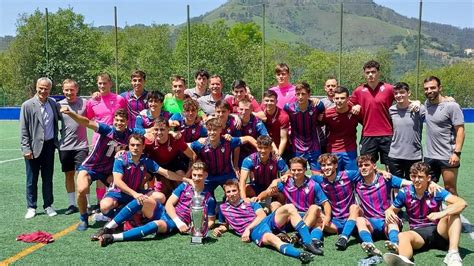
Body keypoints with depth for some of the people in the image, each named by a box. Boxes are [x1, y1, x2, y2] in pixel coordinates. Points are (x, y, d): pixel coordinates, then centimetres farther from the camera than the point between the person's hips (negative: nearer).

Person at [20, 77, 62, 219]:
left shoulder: (53, 104, 4)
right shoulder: (27, 105, -6)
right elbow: (23, 130, -7)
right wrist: (26, 148, -11)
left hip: (49, 145, 3)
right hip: (34, 147, -3)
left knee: (48, 178, 12)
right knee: (32, 180, 7)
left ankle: (48, 205, 23)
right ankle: (31, 207, 19)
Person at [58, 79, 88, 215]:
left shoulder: (84, 103, -3)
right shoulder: (59, 105, 2)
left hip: (81, 145, -2)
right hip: (65, 146, 3)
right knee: (69, 175, 11)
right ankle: (72, 204, 22)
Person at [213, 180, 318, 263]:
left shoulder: (250, 202, 21)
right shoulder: (223, 208, 21)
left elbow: (262, 215, 7)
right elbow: (225, 225, 31)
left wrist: (247, 228, -7)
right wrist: (219, 229, 6)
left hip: (266, 221, 4)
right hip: (254, 230, -4)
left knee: (289, 208, -21)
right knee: (270, 238, -41)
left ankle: (308, 242, -27)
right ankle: (300, 254, -62)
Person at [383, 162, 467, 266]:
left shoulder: (435, 191, -9)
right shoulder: (405, 193, -3)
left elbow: (462, 203, -21)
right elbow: (392, 209, 10)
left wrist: (442, 214, -38)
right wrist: (388, 212, -17)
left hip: (438, 231, 0)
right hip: (418, 233, 0)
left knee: (453, 213, -24)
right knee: (402, 236, -32)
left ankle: (453, 254, -36)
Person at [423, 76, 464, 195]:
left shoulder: (451, 106, -11)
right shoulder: (427, 104, 5)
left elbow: (460, 130, -12)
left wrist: (457, 152, -19)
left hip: (448, 157, -6)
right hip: (429, 156, 6)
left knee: (450, 190, 2)